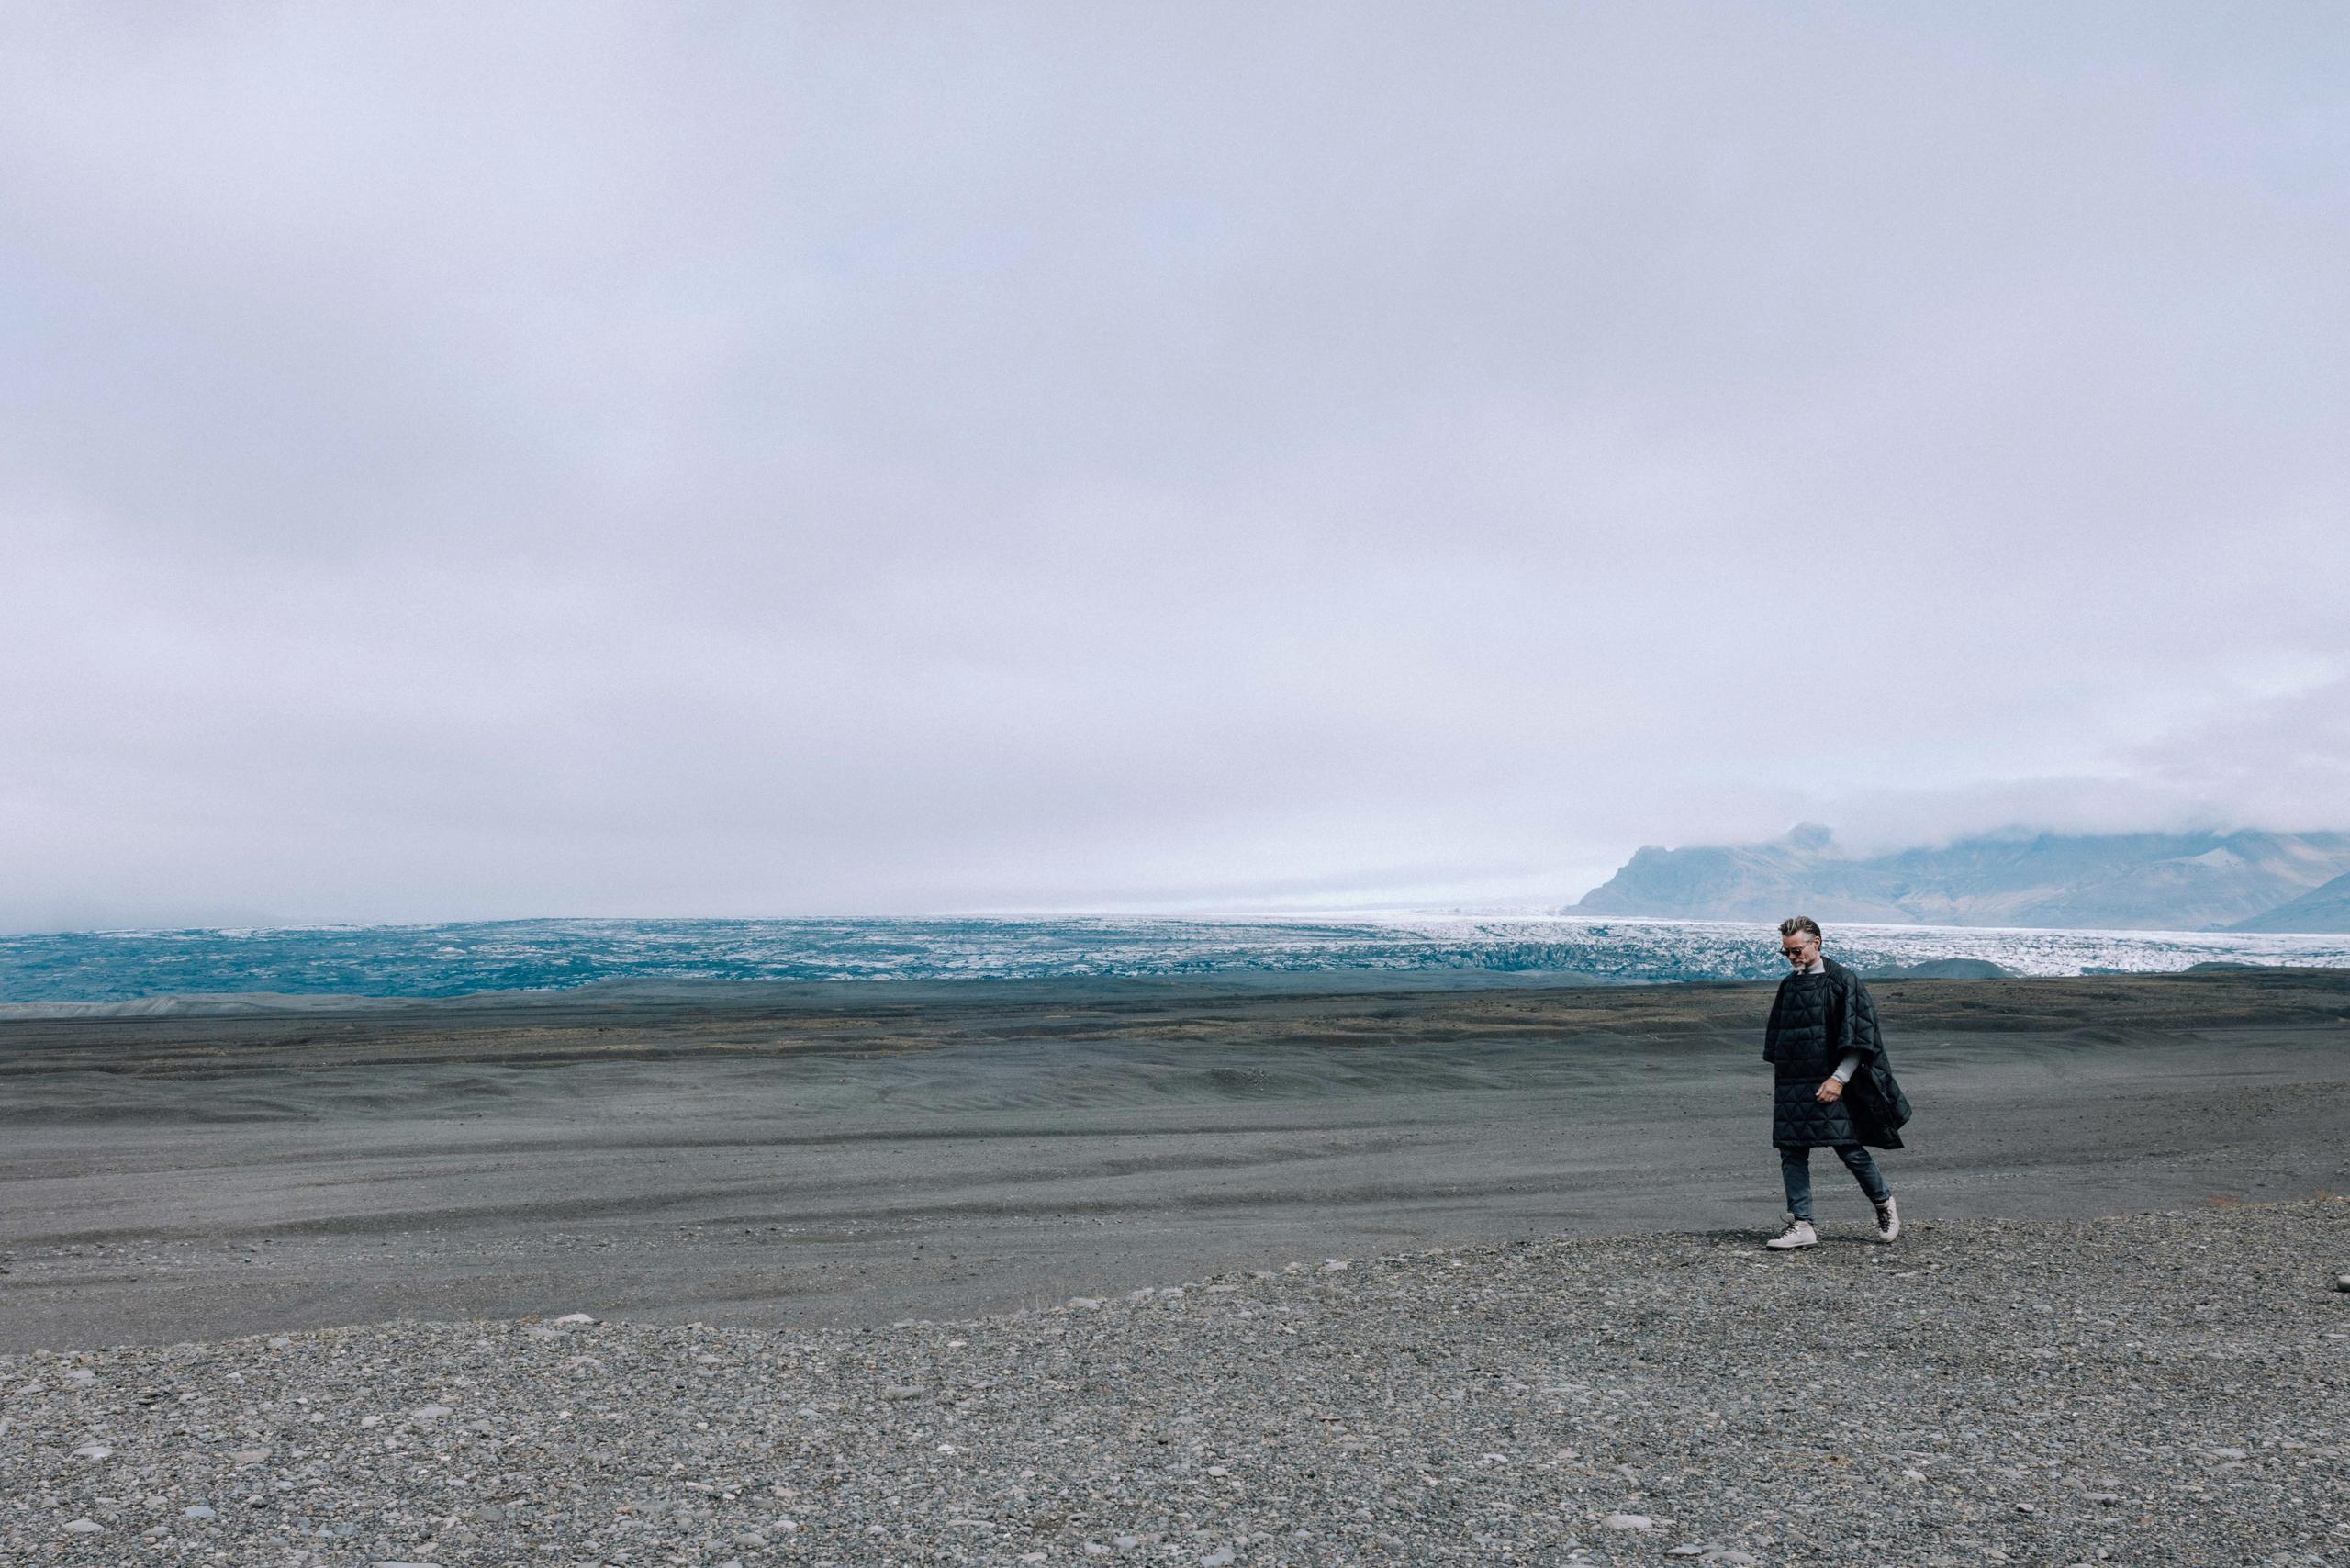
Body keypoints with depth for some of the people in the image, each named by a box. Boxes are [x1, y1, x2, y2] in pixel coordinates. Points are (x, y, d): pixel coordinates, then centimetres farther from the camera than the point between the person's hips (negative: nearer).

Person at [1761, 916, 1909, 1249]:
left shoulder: (1843, 981, -6)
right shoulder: (1788, 986, 13)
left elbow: (1859, 1038, -9)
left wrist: (1839, 1078, -16)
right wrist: (1779, 1084, 16)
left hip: (1830, 1083, -6)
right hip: (1791, 1084, 6)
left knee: (1849, 1149, -2)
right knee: (1792, 1153, 0)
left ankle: (1885, 1204, 24)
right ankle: (1801, 1225, 5)